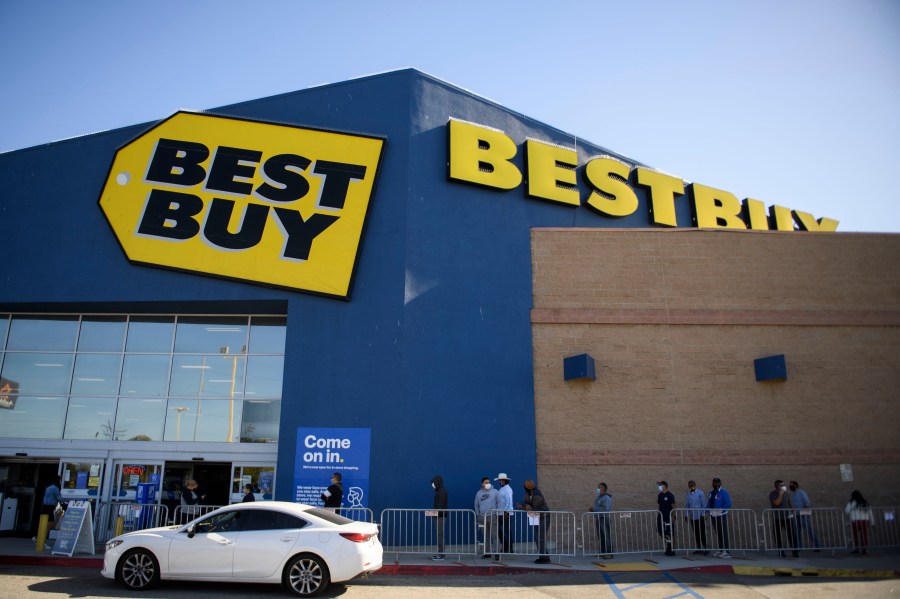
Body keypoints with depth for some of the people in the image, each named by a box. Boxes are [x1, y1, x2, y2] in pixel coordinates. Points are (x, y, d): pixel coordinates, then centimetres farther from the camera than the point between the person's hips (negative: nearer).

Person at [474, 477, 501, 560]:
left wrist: (497, 513, -6)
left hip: (492, 516, -4)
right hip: (482, 517, 4)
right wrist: (477, 514, 10)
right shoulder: (479, 493, 11)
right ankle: (487, 552, 18)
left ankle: (496, 553, -8)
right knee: (486, 536, 11)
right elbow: (476, 505, 19)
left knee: (494, 535, -9)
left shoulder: (495, 492, 1)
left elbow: (499, 502, 0)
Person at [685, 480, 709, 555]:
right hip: (692, 517, 5)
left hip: (700, 517, -5)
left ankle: (706, 548, 2)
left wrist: (703, 514, -10)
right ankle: (699, 548, 15)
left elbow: (704, 504, -5)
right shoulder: (687, 494, 7)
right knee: (696, 533, 9)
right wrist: (686, 515, 8)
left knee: (702, 533, -5)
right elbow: (687, 505, 13)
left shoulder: (700, 493, -6)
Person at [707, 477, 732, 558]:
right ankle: (721, 550, 19)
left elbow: (728, 504, -15)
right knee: (718, 533, 12)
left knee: (723, 533, -6)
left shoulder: (724, 493, -9)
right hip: (713, 516, 7)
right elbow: (709, 503, 16)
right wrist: (709, 510, -1)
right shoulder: (711, 492, 12)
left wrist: (720, 510, -22)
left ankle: (726, 551, -5)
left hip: (721, 516, -7)